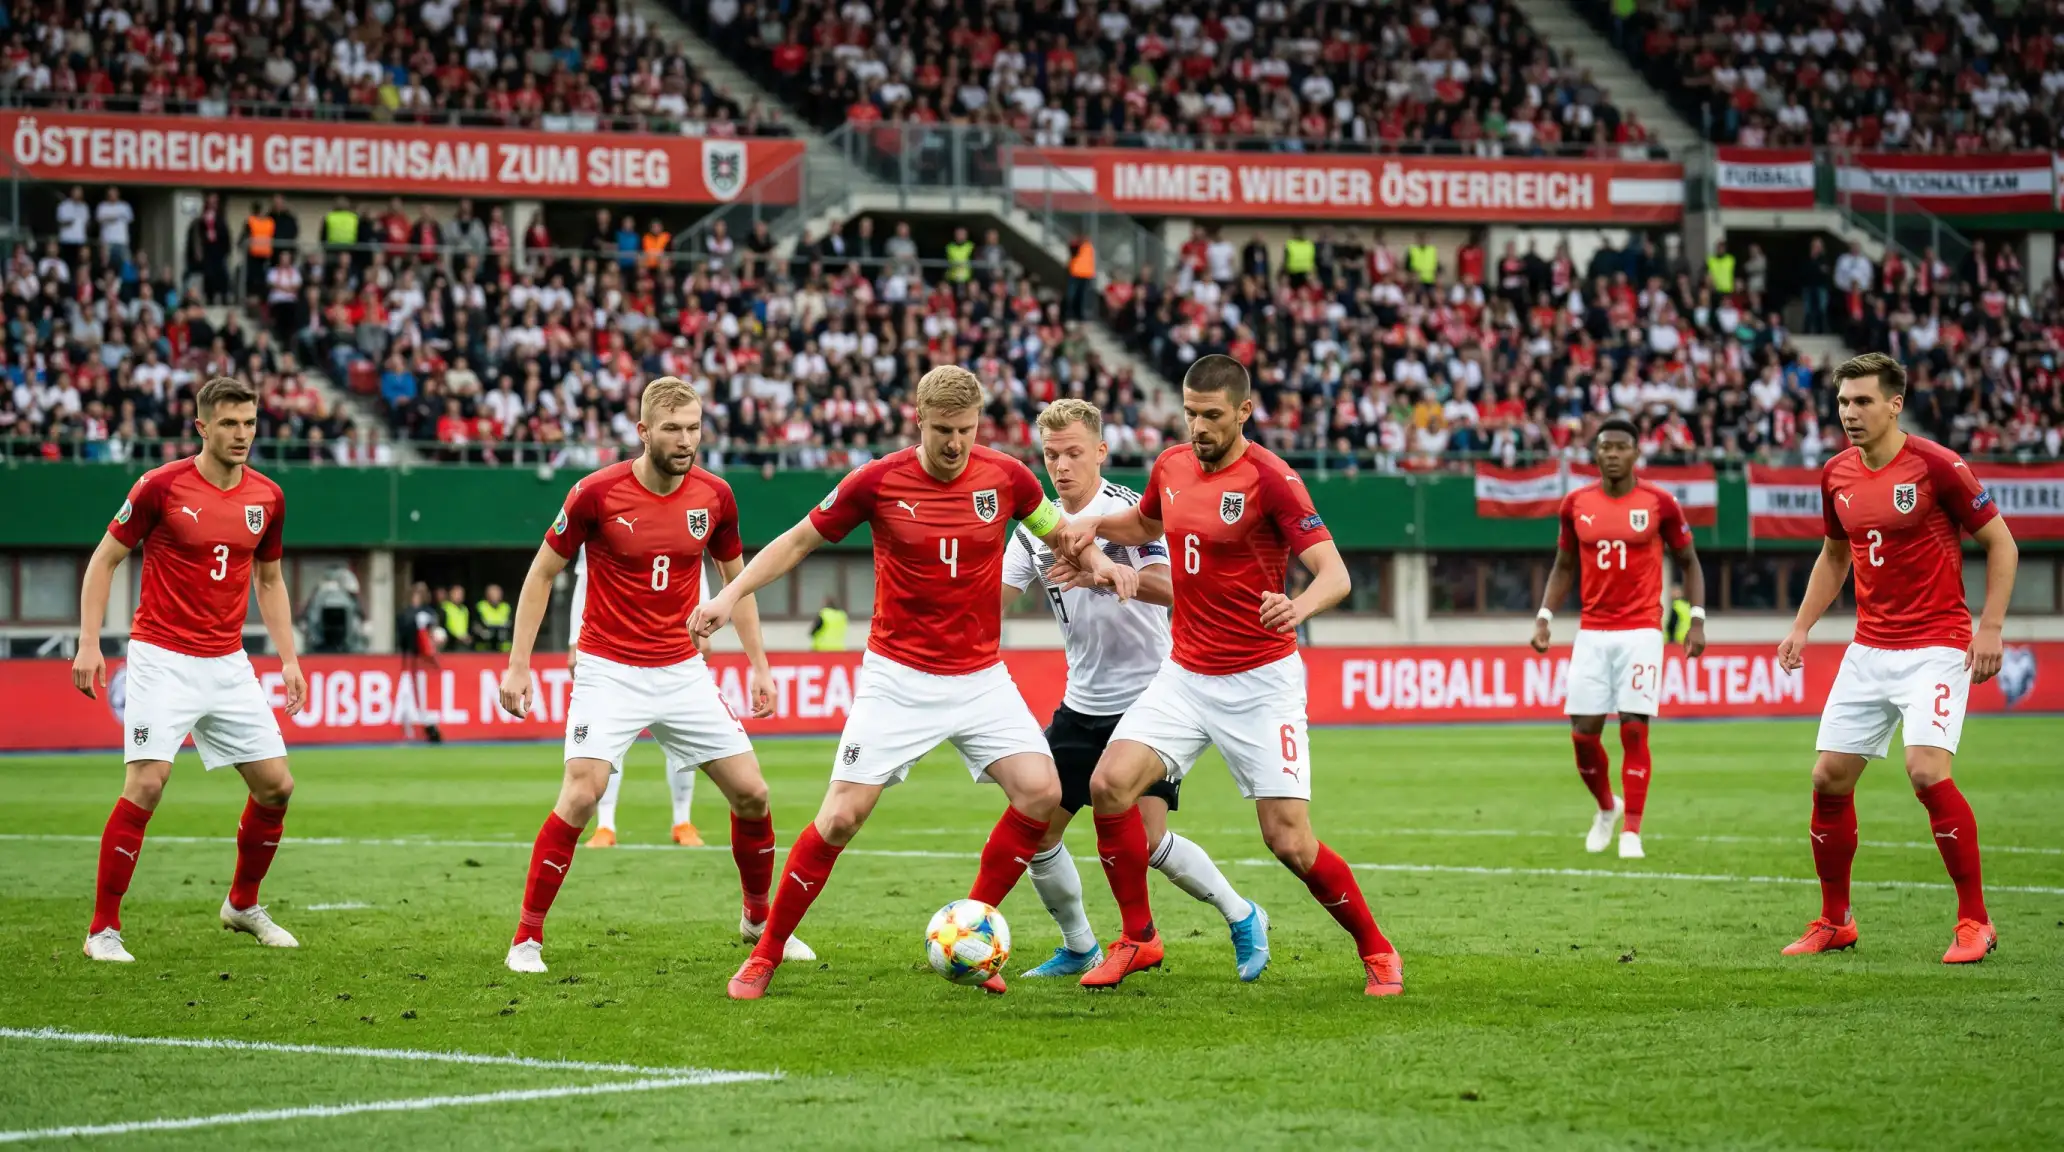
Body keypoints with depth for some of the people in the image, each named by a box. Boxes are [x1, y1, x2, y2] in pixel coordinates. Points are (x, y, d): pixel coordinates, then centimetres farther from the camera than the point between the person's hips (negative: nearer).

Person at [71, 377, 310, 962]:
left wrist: (288, 657, 11)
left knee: (275, 784, 4)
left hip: (228, 664, 5)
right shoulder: (162, 486, -10)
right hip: (162, 658, -5)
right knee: (146, 783, -16)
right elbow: (105, 559, -2)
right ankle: (103, 929, -8)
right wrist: (89, 643, -10)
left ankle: (242, 904, 27)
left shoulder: (267, 497, 5)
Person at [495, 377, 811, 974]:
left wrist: (759, 665, 11)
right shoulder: (597, 493, -12)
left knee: (751, 792, 2)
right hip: (609, 673, -4)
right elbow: (542, 573, -2)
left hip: (684, 672, 4)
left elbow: (737, 578, 15)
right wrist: (518, 664, -5)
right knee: (580, 796, -18)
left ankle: (759, 917, 25)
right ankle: (527, 938, -7)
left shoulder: (714, 495, -1)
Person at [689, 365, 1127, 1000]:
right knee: (843, 815, -9)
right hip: (898, 679, -3)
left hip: (981, 678, 3)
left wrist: (1098, 561, -6)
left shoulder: (1006, 476, -4)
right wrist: (729, 596, -9)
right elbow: (799, 541, 1)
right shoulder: (877, 482, -11)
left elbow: (1057, 532, 15)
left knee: (1041, 791, -14)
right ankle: (767, 955, 6)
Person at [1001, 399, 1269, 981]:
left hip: (1148, 696, -6)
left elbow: (1169, 587, -27)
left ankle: (1242, 918, 8)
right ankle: (1079, 948, 18)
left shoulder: (1128, 510, -12)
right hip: (1082, 706, 6)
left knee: (1148, 839, -14)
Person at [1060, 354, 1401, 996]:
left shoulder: (1270, 478, -15)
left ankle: (1376, 950, 13)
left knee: (1290, 842, -10)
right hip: (1185, 673, 6)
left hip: (1261, 682, -6)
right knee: (1110, 784, -11)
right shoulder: (1171, 466, 5)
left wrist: (1300, 606, -42)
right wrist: (1094, 526, 9)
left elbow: (1335, 573, -21)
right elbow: (1145, 524, 29)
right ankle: (1138, 939, 6)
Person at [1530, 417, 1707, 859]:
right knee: (1583, 732, -2)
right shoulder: (1576, 504, 5)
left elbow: (1689, 562, 8)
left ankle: (1631, 833, -2)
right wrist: (1544, 616, 4)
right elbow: (1563, 567, 16)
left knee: (1634, 729, -9)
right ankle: (1607, 807, 26)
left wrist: (1697, 619, -2)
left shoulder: (1659, 503, -2)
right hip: (1592, 633, 3)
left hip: (1641, 632, -3)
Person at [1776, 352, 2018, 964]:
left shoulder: (1935, 465, -12)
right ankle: (1834, 921, 19)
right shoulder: (1836, 474, 6)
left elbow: (2002, 544, -5)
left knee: (1927, 771, -22)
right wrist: (1802, 626, 12)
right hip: (1869, 649, 6)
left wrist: (1991, 627, -14)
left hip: (1935, 648, -6)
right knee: (1829, 777, 2)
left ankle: (1974, 921, -9)